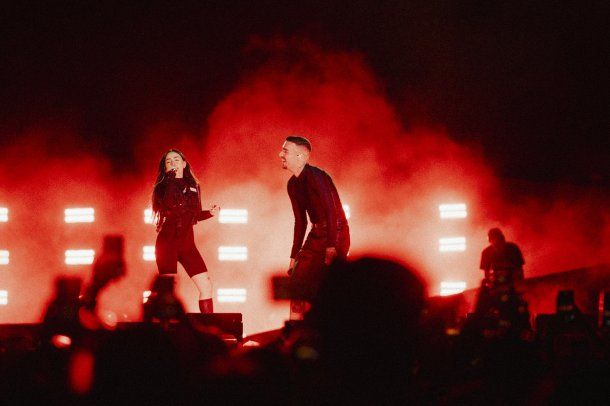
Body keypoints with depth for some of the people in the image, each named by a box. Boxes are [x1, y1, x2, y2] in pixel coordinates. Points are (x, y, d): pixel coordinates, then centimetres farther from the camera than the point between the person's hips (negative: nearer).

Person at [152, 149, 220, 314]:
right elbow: (170, 207, -20)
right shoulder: (163, 186, 2)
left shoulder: (193, 186, 15)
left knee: (205, 285, -4)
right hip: (167, 243, -4)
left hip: (187, 243, 4)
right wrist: (172, 177, -15)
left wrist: (210, 213, 5)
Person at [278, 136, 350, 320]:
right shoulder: (293, 184, 10)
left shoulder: (315, 176, -17)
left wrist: (331, 247, -30)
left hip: (335, 234, -9)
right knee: (298, 283, 4)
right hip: (316, 234, 9)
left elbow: (332, 210, -24)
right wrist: (294, 257, 17)